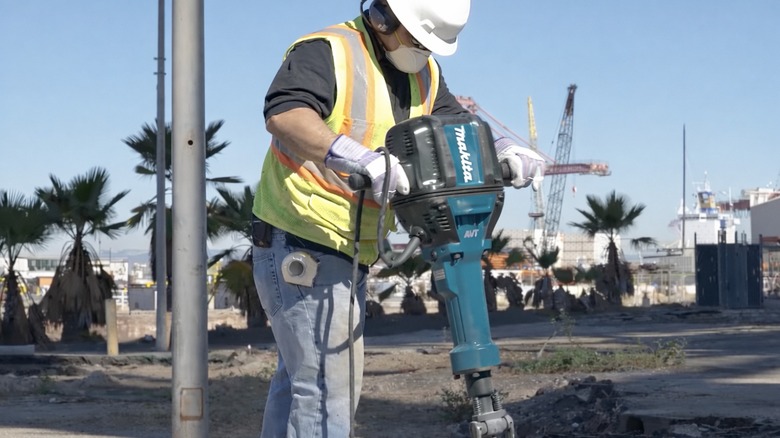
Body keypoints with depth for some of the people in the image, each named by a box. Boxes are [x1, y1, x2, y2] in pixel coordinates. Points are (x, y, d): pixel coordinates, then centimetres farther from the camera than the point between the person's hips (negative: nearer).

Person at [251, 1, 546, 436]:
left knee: (300, 378, 20)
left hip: (348, 255, 10)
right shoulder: (326, 53, -18)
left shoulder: (424, 74, 11)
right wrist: (362, 160, -48)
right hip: (301, 247, -9)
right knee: (328, 384, -12)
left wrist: (503, 150, -12)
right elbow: (284, 114, -35)